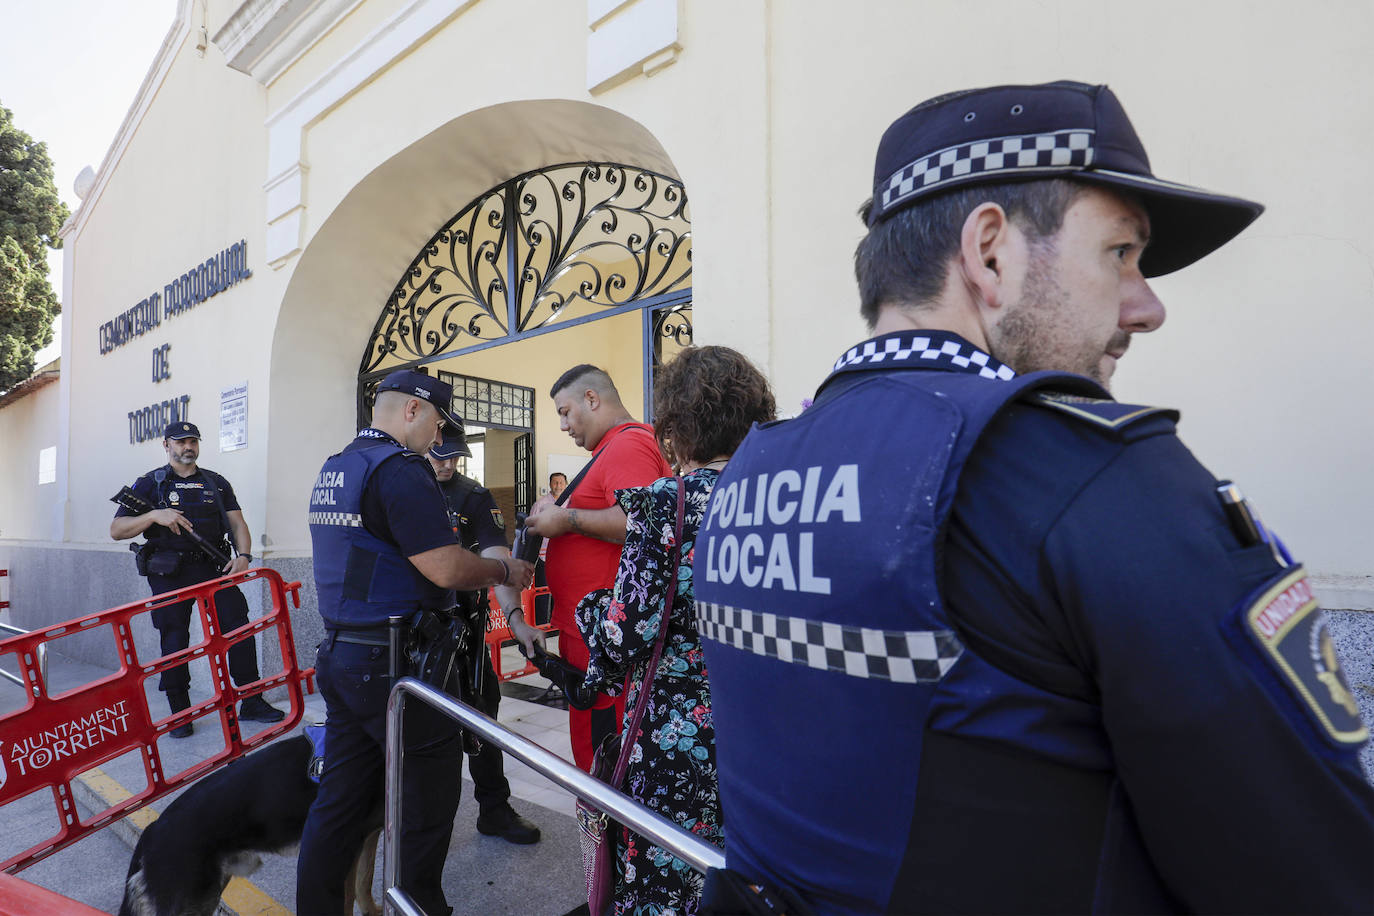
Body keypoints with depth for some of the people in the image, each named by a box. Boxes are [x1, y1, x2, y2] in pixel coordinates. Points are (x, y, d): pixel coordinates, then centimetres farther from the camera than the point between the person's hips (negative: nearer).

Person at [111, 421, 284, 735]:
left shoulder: (217, 483, 14)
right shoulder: (150, 484, 6)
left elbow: (237, 522, 8)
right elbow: (116, 530, 1)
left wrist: (243, 555, -10)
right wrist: (154, 515, -17)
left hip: (213, 568, 2)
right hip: (170, 574, -2)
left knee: (239, 629, -6)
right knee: (174, 642, 2)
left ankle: (252, 703, 3)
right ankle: (180, 714, 16)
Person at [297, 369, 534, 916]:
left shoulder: (334, 469, 14)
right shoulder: (399, 468, -16)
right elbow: (445, 568, -22)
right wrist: (504, 572, -5)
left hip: (338, 653, 9)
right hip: (391, 663, -9)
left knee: (342, 795, 17)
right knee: (433, 777, 7)